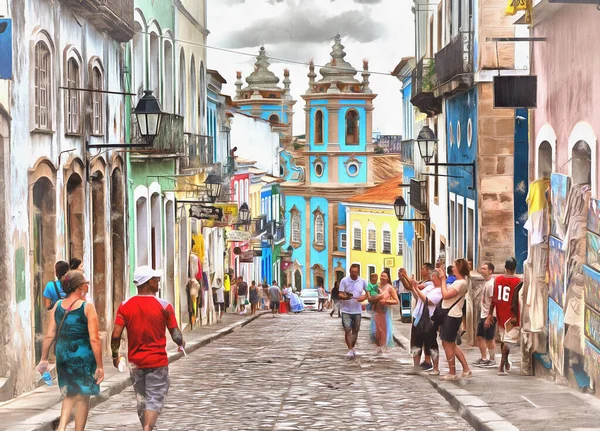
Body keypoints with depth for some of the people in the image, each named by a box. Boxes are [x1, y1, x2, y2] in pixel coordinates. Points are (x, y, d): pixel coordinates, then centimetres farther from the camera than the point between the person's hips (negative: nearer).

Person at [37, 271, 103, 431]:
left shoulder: (58, 305, 2)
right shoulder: (87, 307, -11)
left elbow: (49, 335, 2)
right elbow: (94, 339, -14)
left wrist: (44, 359, 11)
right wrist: (100, 366, -10)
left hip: (63, 356, 5)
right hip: (83, 356, -5)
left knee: (69, 394, 19)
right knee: (83, 397, 8)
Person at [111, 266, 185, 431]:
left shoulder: (125, 306, -3)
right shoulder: (164, 306, -10)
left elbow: (116, 335, -9)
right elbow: (176, 336, -8)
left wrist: (115, 356, 7)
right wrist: (181, 344, 14)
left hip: (135, 361, 4)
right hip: (158, 361, -4)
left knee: (141, 400, 18)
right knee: (155, 400, -2)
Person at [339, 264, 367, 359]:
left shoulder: (362, 281, 0)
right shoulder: (344, 281, -7)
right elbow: (340, 295, -8)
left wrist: (364, 297, -10)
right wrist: (345, 297, -31)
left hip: (357, 310, 3)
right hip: (346, 310, -3)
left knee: (355, 330, 13)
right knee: (347, 330, -9)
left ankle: (353, 347, 31)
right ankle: (350, 350, -6)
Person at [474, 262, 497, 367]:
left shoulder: (491, 284, -19)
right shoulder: (486, 283, 11)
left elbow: (493, 301, -22)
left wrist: (489, 317, -22)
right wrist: (484, 316, 19)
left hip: (489, 316, -10)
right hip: (483, 315, 10)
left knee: (489, 338, 0)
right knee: (480, 337, 14)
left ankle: (492, 360, 11)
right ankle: (484, 358, 24)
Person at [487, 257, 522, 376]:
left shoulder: (497, 279, 2)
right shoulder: (517, 281, -12)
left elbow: (494, 298, 2)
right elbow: (514, 300, -18)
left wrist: (490, 314, 4)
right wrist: (515, 316, -14)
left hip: (500, 314, 5)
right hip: (511, 315, -5)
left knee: (503, 338, 20)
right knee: (509, 340, -5)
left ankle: (506, 363, 34)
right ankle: (502, 367, -16)